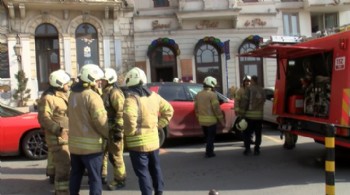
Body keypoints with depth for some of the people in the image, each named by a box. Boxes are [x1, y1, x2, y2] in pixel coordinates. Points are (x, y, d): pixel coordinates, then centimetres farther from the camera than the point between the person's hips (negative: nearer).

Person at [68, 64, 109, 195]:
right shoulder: (92, 96, -18)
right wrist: (108, 135, -7)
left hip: (74, 142, 8)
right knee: (95, 177, 2)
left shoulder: (73, 94, 8)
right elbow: (100, 120, -21)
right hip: (90, 144, -8)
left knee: (75, 174, 19)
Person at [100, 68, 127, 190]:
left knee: (115, 156, -1)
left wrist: (118, 129, -23)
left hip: (113, 130, -10)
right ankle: (102, 176, 34)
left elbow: (121, 112, -22)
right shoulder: (105, 92, 15)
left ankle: (120, 180, 12)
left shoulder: (115, 93, -16)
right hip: (105, 129, 10)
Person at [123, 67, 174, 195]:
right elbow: (168, 110, 14)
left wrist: (130, 132, -18)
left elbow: (129, 117, -35)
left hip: (138, 142, -7)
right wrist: (158, 125, 12)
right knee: (155, 168, 20)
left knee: (143, 172, 2)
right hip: (153, 139, 7)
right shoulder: (153, 95, 7)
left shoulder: (132, 98, -17)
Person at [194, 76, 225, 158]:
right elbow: (217, 109, -16)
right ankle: (209, 153, 9)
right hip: (211, 120, -6)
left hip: (202, 120, 7)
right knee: (211, 137, 6)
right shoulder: (212, 94, -14)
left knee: (207, 137, 20)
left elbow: (196, 108, 12)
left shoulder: (198, 95, 7)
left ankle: (209, 150, 30)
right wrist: (222, 120, -10)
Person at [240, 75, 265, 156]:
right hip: (259, 115, 4)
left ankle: (247, 148, 0)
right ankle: (257, 149, 11)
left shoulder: (249, 89, -7)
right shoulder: (262, 90, 10)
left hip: (249, 114, -4)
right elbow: (263, 101, 13)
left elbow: (245, 101, -11)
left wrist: (243, 112, -8)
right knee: (258, 133, 10)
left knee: (247, 132, 5)